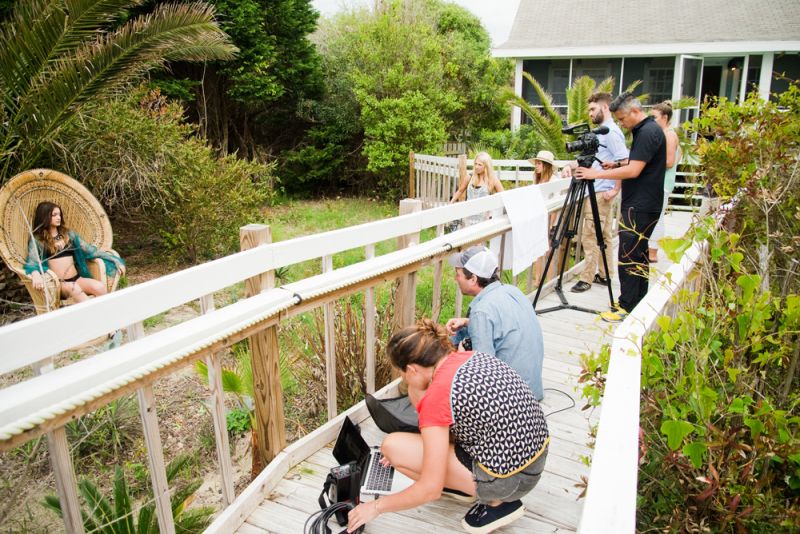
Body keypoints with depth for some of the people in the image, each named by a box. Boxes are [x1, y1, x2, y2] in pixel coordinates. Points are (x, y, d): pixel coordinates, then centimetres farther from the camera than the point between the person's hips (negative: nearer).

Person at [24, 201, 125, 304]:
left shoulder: (68, 234, 16)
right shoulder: (37, 240, 5)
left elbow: (88, 249, 13)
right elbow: (32, 262, -8)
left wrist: (113, 259, 3)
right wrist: (36, 275, -33)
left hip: (77, 279, 3)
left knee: (100, 287, -28)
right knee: (74, 288, -38)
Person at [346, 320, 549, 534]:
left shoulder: (437, 396, -22)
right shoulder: (474, 357, 1)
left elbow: (430, 489, -17)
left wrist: (377, 506, -2)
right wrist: (405, 453, 28)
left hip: (509, 480, -8)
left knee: (391, 446, -5)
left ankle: (496, 501, 2)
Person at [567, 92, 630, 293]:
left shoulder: (611, 132, -14)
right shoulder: (602, 131, 15)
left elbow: (625, 163, -20)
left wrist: (616, 189, -20)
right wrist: (573, 166, 14)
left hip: (601, 193, -10)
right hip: (598, 192, 10)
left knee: (590, 236, -7)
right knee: (603, 235, 13)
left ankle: (587, 278, -2)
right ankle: (604, 275, 20)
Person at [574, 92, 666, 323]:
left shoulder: (648, 132, -16)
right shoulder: (644, 130, 15)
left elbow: (633, 171, -22)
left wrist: (596, 174, -18)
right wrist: (617, 164, 10)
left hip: (640, 207, -10)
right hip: (641, 205, 10)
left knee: (628, 256, -8)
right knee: (638, 254, 14)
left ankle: (627, 308, -4)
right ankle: (638, 303, 22)